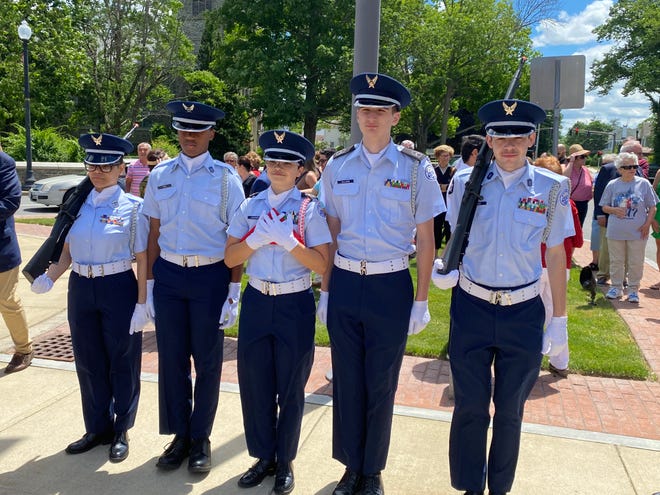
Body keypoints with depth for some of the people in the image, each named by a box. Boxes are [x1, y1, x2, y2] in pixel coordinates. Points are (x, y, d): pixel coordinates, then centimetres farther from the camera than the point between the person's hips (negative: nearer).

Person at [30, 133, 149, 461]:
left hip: (119, 289, -4)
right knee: (88, 361, 14)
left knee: (122, 362, 8)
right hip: (80, 289, 5)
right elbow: (67, 250, 10)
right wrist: (49, 278, -6)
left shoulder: (132, 207, -8)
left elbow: (142, 258, -9)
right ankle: (97, 428, 33)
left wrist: (141, 303, -12)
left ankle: (120, 431, 26)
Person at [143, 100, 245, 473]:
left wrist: (234, 290, -7)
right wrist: (150, 282, 7)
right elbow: (154, 232, 9)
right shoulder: (160, 176, 6)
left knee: (207, 361, 9)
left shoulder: (226, 177, -4)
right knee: (172, 359, 11)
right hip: (168, 276, 3)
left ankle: (201, 438, 28)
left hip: (210, 277, -3)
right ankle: (179, 435, 29)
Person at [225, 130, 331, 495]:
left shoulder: (309, 210, -6)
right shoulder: (250, 206, 3)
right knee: (254, 383, 11)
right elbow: (230, 258, 0)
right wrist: (258, 236, -16)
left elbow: (321, 263, -11)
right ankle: (263, 457, 33)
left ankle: (285, 462, 31)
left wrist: (287, 239, -22)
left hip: (295, 305, -3)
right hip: (257, 301, 3)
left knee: (290, 388, 10)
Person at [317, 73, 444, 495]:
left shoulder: (416, 168, -4)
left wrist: (421, 301, -3)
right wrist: (326, 291, 6)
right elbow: (331, 233, 7)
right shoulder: (338, 166, 3)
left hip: (391, 287, -2)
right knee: (347, 381, 12)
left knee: (381, 384, 11)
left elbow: (425, 240, -1)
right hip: (345, 283, 2)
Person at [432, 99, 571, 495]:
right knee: (470, 406, 10)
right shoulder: (466, 182, -3)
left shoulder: (552, 188, -4)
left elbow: (556, 255, 2)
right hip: (471, 307, 0)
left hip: (523, 312, 0)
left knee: (510, 409, 15)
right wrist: (447, 270, -13)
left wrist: (559, 320, 3)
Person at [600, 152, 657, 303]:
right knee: (616, 261, 9)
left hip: (637, 232, -1)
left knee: (636, 262, 4)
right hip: (616, 232, 1)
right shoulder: (612, 185, 3)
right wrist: (614, 210, -12)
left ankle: (633, 289, 15)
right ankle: (616, 287, 21)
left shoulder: (643, 184, 1)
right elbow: (604, 206, 9)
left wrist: (647, 224, -7)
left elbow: (652, 207, 4)